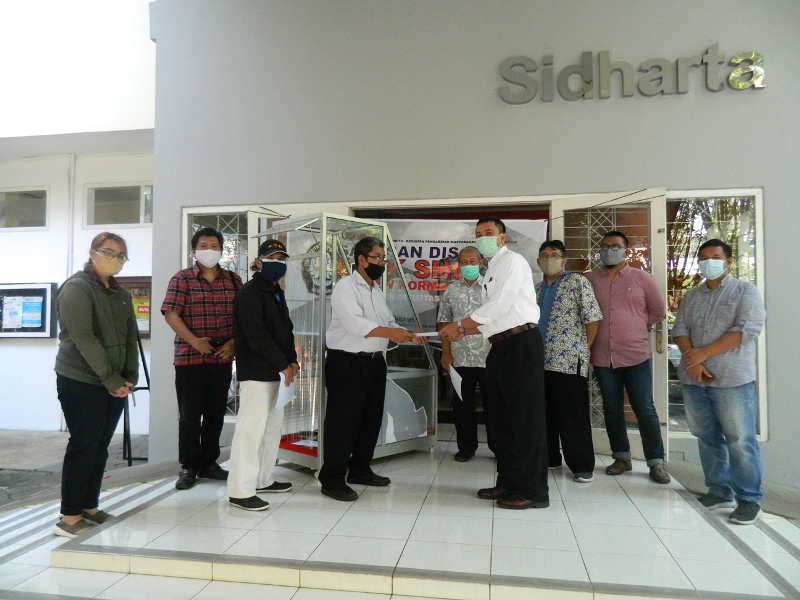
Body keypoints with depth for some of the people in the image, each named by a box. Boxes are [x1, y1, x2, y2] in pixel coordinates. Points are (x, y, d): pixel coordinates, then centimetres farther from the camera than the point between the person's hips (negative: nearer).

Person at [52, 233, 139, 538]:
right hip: (81, 381, -7)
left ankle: (89, 508, 21)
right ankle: (69, 517, 6)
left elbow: (131, 338, 12)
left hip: (115, 384, 7)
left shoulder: (121, 295, 14)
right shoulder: (76, 287, -9)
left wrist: (129, 377, 0)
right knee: (83, 446, -4)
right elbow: (83, 338, -17)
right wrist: (110, 379, -17)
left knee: (100, 447, 11)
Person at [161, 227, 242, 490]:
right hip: (189, 358, -3)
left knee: (216, 413, 11)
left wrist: (233, 343, -6)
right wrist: (194, 341, -18)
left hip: (223, 358, 3)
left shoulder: (233, 279, 8)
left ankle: (208, 462, 25)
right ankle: (188, 467, 17)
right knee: (190, 415, 4)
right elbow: (171, 314, -9)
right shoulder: (182, 279, -1)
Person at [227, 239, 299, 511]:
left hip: (275, 371, 10)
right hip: (255, 372, -10)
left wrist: (292, 360, 4)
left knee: (273, 425, 15)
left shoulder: (277, 293, 18)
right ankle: (240, 491, -2)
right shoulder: (249, 293, -11)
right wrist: (283, 364, -16)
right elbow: (257, 335, -20)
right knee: (251, 427, -8)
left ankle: (263, 480, 27)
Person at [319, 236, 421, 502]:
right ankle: (332, 479, 7)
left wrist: (408, 336, -2)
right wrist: (392, 333, -31)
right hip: (347, 363, -9)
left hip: (374, 362, 9)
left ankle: (359, 469, 30)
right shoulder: (346, 287, -11)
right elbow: (355, 324, -25)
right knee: (343, 421, -3)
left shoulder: (377, 291, 17)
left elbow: (389, 323, 17)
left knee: (371, 418, 15)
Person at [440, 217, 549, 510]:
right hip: (501, 346, 10)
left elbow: (500, 305, -17)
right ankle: (508, 482, 24)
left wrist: (459, 325, -11)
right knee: (501, 417, 13)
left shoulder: (513, 262, -6)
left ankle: (533, 491, 4)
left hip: (521, 344, -10)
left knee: (525, 417, -5)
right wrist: (463, 331, 9)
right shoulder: (491, 271, 21)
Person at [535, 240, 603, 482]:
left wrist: (583, 349, -5)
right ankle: (548, 457, 26)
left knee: (573, 415, -1)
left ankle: (582, 465, 9)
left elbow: (592, 318, -8)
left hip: (569, 360, -6)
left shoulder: (577, 282, -4)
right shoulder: (537, 289, 15)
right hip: (540, 360, 6)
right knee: (546, 412, 13)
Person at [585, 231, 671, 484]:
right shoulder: (589, 280, 2)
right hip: (602, 357, 2)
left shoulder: (641, 278, 0)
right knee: (611, 408, 11)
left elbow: (658, 311, 8)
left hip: (636, 356, -2)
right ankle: (622, 457, 25)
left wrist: (636, 326, 4)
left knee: (645, 409, 2)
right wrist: (586, 347, 2)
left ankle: (656, 462, 14)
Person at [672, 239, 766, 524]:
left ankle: (749, 499, 11)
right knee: (707, 438, 12)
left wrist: (703, 353, -15)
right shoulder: (691, 296, 16)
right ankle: (720, 491, 24)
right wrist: (691, 361, -12)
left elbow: (747, 329, -12)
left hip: (732, 379, -5)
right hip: (694, 380, 5)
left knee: (740, 441, -1)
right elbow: (679, 330, 7)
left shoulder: (745, 291, 1)